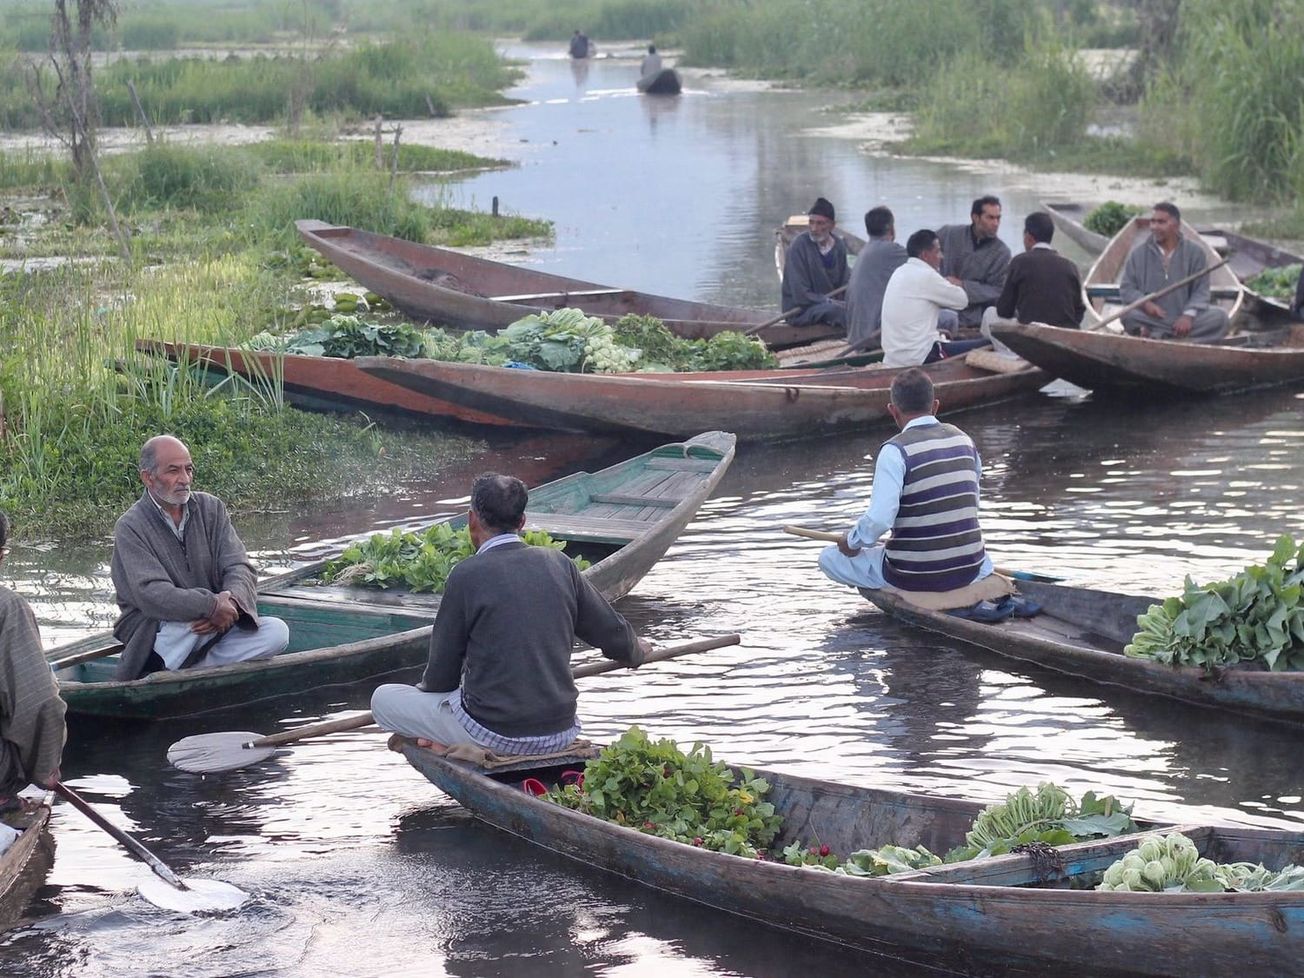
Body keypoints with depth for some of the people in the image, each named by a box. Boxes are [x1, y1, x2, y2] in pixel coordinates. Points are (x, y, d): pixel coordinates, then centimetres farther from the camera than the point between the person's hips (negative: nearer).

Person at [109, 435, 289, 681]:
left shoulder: (211, 508, 7)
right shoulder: (130, 528, -9)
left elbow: (239, 568, -2)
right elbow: (151, 593, -21)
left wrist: (230, 602, -26)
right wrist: (212, 606, -32)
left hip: (209, 624, 6)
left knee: (277, 632, -19)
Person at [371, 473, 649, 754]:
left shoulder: (467, 575, -10)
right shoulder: (558, 563, 2)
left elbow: (441, 676, -3)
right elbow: (614, 635, 10)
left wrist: (426, 687, 21)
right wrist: (637, 650, 34)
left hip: (495, 735, -4)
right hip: (560, 735, 4)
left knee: (383, 698, 16)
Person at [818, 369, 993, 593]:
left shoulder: (895, 451, -17)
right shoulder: (964, 440, 3)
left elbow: (878, 519, -25)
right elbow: (972, 504, 12)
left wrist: (852, 541, -5)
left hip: (913, 574, -6)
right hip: (968, 572, 6)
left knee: (829, 557, 12)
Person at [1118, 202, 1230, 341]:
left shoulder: (1195, 252, 3)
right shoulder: (1139, 253, 4)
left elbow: (1201, 290, 0)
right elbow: (1126, 288, 4)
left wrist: (1189, 314, -19)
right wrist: (1145, 303, -17)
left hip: (1183, 319, 1)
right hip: (1151, 318, -1)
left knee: (1220, 317, -24)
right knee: (1129, 316, -31)